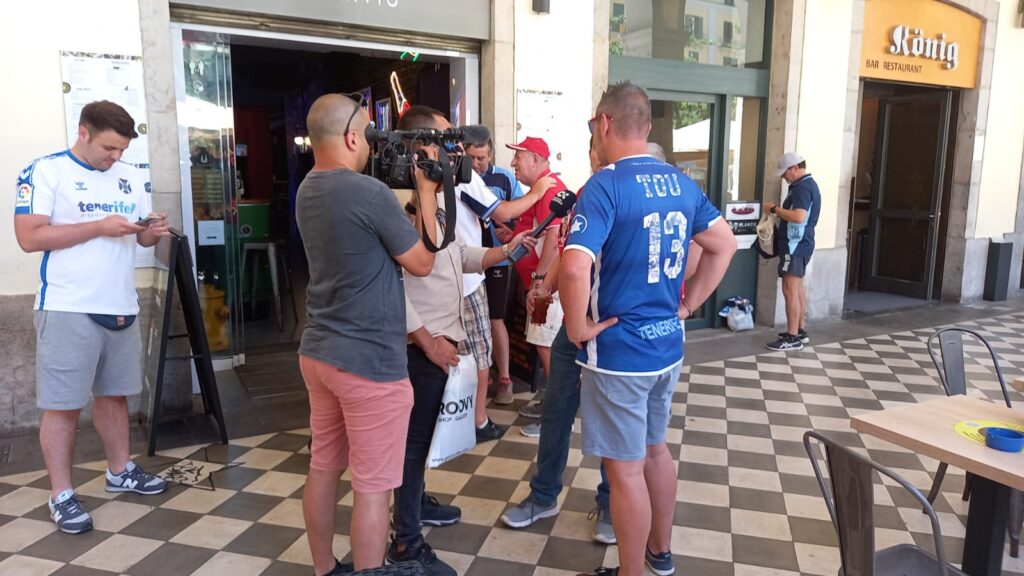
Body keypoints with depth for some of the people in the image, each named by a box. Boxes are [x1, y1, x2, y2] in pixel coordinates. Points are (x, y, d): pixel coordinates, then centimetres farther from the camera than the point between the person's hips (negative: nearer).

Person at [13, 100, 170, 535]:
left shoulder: (132, 178, 10)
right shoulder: (44, 172, -7)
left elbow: (141, 237, 16)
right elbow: (30, 237, -15)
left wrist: (152, 232, -8)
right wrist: (100, 226, -21)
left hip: (122, 308, 6)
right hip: (68, 310, -5)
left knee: (113, 394, 18)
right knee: (62, 404, 2)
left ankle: (120, 472, 32)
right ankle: (61, 495, 12)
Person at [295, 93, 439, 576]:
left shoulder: (307, 191, 7)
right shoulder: (369, 193, -20)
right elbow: (422, 263, -9)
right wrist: (426, 191, -2)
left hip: (318, 351, 9)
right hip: (369, 360, -9)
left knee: (323, 468, 19)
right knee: (372, 487, 4)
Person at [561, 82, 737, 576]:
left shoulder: (605, 185, -18)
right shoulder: (681, 183, 6)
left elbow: (574, 268, -31)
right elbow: (724, 244, 15)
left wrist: (578, 328, -16)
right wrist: (688, 303, 13)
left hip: (619, 351, -8)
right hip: (667, 345, 8)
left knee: (625, 468, 6)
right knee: (654, 448, 23)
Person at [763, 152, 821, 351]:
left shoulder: (803, 188, -17)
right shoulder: (808, 185, 17)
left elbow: (799, 217, -30)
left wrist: (775, 209, -22)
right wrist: (780, 212, 11)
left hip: (795, 245, -11)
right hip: (799, 244, 11)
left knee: (790, 290, -8)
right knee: (798, 289, 16)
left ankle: (793, 337, -5)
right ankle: (800, 331, 24)